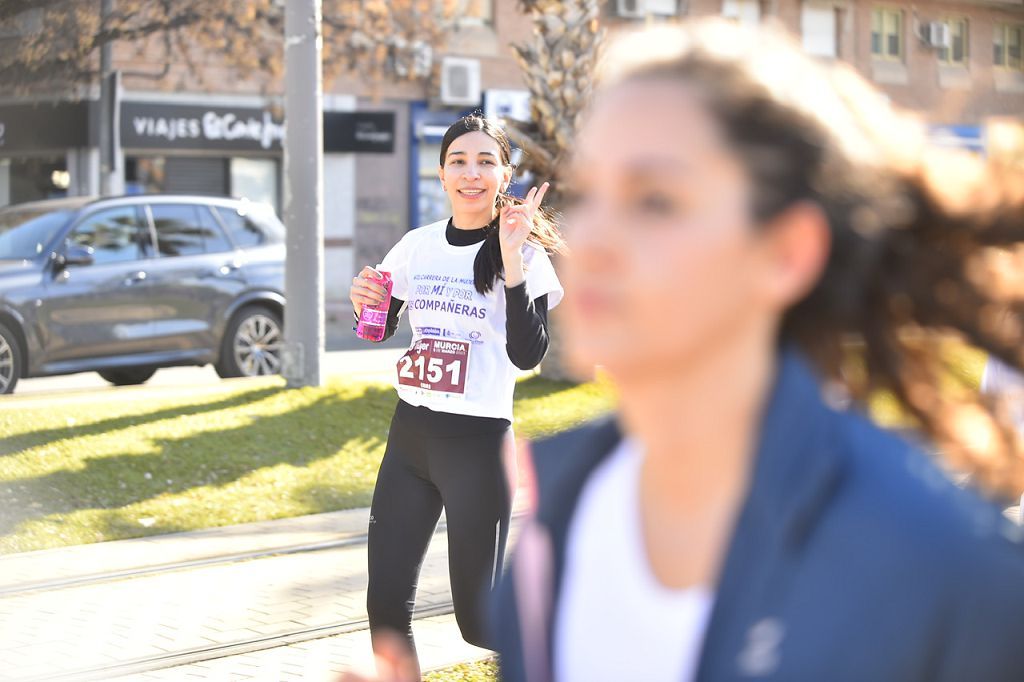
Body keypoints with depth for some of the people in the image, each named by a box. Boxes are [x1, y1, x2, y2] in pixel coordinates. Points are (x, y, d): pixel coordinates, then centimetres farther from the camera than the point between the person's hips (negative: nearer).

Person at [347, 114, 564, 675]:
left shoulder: (525, 254, -8)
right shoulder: (418, 246, 6)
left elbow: (527, 355, -19)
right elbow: (383, 327, 21)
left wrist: (510, 261, -25)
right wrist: (364, 300, -2)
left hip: (479, 441, -5)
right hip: (409, 435, 5)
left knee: (478, 617, -1)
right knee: (385, 605, 7)